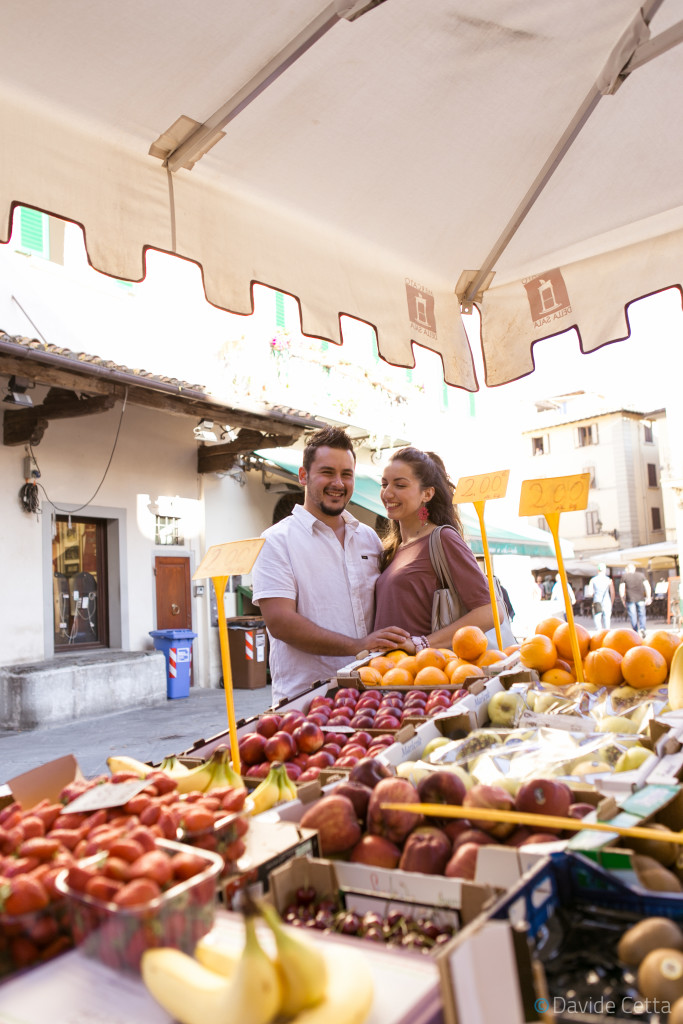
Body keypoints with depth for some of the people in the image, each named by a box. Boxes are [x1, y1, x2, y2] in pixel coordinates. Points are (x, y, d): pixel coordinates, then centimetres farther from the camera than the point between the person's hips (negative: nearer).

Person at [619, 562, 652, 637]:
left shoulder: (624, 576, 2)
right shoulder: (641, 575, 9)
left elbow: (621, 589, -3)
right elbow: (647, 586, 1)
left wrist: (623, 600, 5)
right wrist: (648, 597, 1)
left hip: (630, 599, -1)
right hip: (640, 598, 2)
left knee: (633, 616, 3)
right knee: (641, 615, 8)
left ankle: (636, 633, 2)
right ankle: (642, 628, -14)